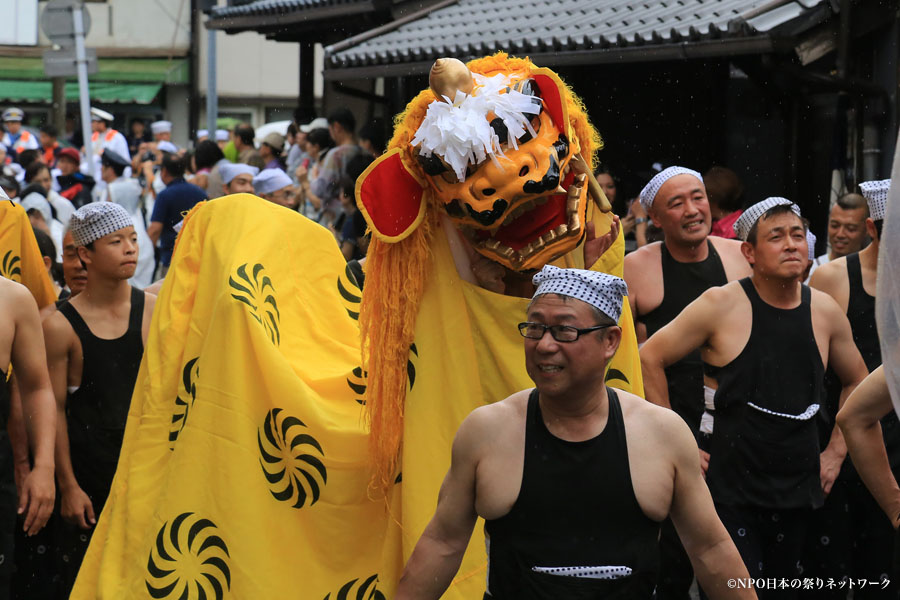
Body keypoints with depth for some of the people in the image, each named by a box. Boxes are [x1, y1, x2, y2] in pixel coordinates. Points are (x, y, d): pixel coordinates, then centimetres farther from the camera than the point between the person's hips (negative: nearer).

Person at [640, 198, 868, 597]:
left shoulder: (825, 311, 4)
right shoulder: (722, 305, -9)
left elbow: (856, 381, 21)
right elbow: (650, 357, -4)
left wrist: (836, 452, 13)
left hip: (799, 489, 5)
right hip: (731, 489, -4)